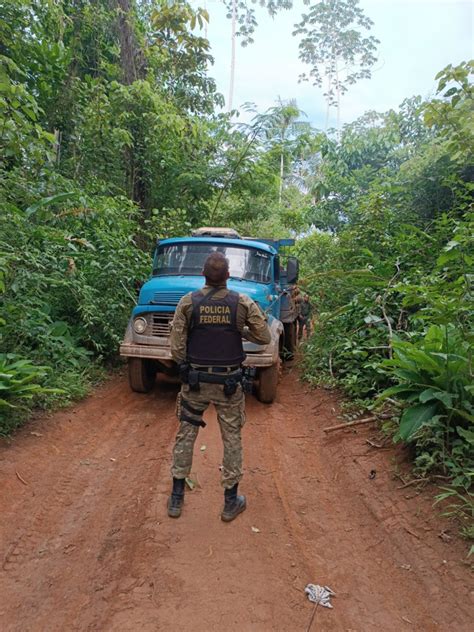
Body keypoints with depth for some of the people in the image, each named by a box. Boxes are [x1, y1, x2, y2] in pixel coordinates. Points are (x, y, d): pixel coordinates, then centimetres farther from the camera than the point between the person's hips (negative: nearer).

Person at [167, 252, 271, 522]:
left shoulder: (188, 302, -8)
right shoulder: (243, 303, -10)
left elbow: (177, 347, -6)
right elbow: (264, 337, -3)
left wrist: (187, 368, 10)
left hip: (195, 380, 1)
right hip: (229, 383, -1)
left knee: (186, 436, 16)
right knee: (232, 440, 13)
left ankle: (177, 499, 27)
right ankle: (231, 502, 25)